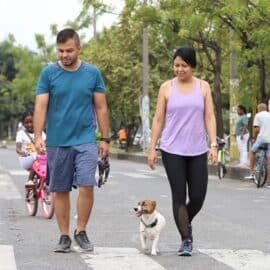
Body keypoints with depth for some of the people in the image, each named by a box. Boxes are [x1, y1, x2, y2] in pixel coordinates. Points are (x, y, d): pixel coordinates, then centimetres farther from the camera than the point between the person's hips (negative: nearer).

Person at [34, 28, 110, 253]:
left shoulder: (92, 73, 2)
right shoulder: (49, 74, 0)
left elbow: (101, 107, 7)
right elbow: (40, 107, -4)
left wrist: (105, 139, 4)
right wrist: (38, 136, -16)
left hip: (85, 140, 0)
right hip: (57, 142, 0)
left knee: (87, 186, -11)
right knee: (61, 191, 6)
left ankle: (81, 231, 6)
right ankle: (64, 236, 16)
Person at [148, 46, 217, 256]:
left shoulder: (203, 87, 6)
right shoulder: (167, 88, 3)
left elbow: (209, 117, 4)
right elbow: (158, 119, 5)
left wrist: (213, 144, -6)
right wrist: (152, 148, 1)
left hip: (197, 151, 1)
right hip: (172, 151, -1)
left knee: (198, 197, 1)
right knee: (179, 196, -4)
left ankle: (186, 223, 31)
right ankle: (186, 239, 6)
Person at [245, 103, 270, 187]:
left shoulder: (258, 115, 3)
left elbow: (256, 129, -6)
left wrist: (255, 137, 8)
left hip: (262, 138, -3)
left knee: (252, 152, 21)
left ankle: (251, 173, 14)